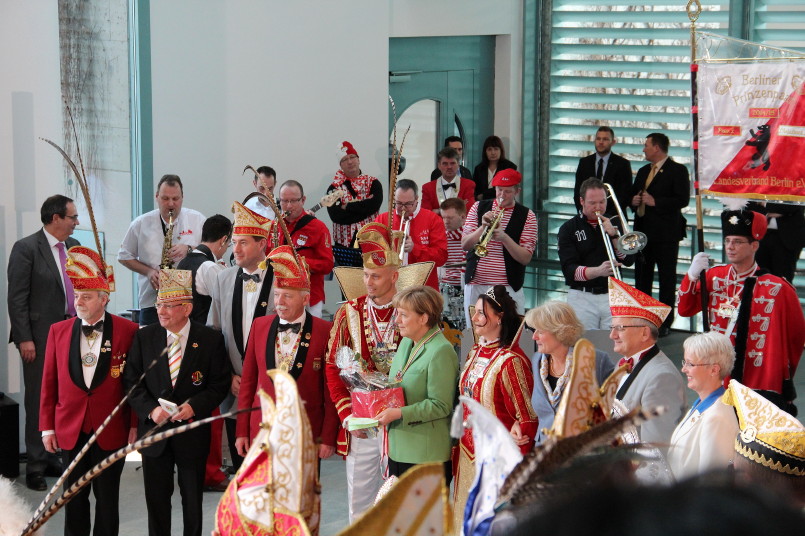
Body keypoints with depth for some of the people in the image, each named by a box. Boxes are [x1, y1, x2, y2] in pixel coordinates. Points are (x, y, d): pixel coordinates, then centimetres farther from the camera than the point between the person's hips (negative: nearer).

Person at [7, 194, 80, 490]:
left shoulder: (73, 246, 10)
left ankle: (51, 457, 21)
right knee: (39, 400, 0)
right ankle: (36, 466, 7)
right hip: (40, 335, -6)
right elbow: (17, 297, -11)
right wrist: (24, 338, -15)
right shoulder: (26, 248, -9)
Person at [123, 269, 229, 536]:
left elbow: (219, 384, -4)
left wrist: (194, 406, -19)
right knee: (156, 499, 10)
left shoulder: (210, 339, -6)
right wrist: (150, 409, -16)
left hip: (193, 433, -1)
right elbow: (131, 381, -1)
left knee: (192, 499, 11)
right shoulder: (144, 337, -1)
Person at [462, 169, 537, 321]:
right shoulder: (478, 208, 9)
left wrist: (504, 237, -18)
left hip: (509, 288, -2)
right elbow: (465, 245, 3)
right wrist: (483, 227, -13)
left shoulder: (527, 216, 2)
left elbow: (526, 258, -5)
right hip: (475, 285, 2)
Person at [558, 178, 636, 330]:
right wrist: (598, 271, -26)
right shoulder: (568, 229, 1)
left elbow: (629, 260, 4)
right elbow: (569, 270, -9)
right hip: (582, 298, -2)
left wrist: (614, 235, -9)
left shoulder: (614, 225, 13)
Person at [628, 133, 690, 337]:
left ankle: (665, 323, 2)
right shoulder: (643, 172, 18)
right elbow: (632, 196, 25)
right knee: (642, 277, 10)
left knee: (667, 278, -2)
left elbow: (682, 199, -16)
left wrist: (655, 202, -18)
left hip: (666, 234, -7)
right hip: (643, 232, 7)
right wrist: (634, 201, 2)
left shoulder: (677, 171, -6)